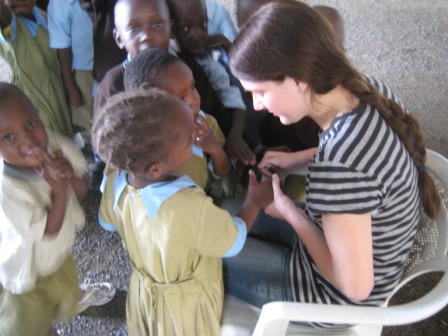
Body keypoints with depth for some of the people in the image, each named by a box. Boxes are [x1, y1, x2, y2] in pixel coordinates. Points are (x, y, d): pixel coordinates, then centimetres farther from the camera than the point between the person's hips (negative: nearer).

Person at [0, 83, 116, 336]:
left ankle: (77, 299, 70)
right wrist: (59, 189, -38)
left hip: (57, 250, 6)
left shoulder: (53, 143, -26)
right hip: (26, 270, -6)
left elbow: (81, 192, -11)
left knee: (67, 286, 38)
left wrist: (70, 176, -32)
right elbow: (48, 232, -29)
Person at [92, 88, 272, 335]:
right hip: (185, 306, -4)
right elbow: (234, 243, -23)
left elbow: (107, 222, 0)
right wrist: (255, 202, -7)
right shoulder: (191, 208, -43)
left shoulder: (114, 184, -24)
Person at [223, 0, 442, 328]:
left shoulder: (340, 167, -41)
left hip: (335, 298, -7)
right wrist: (298, 159, -5)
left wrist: (290, 213, -20)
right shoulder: (368, 88, -16)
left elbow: (356, 286, -28)